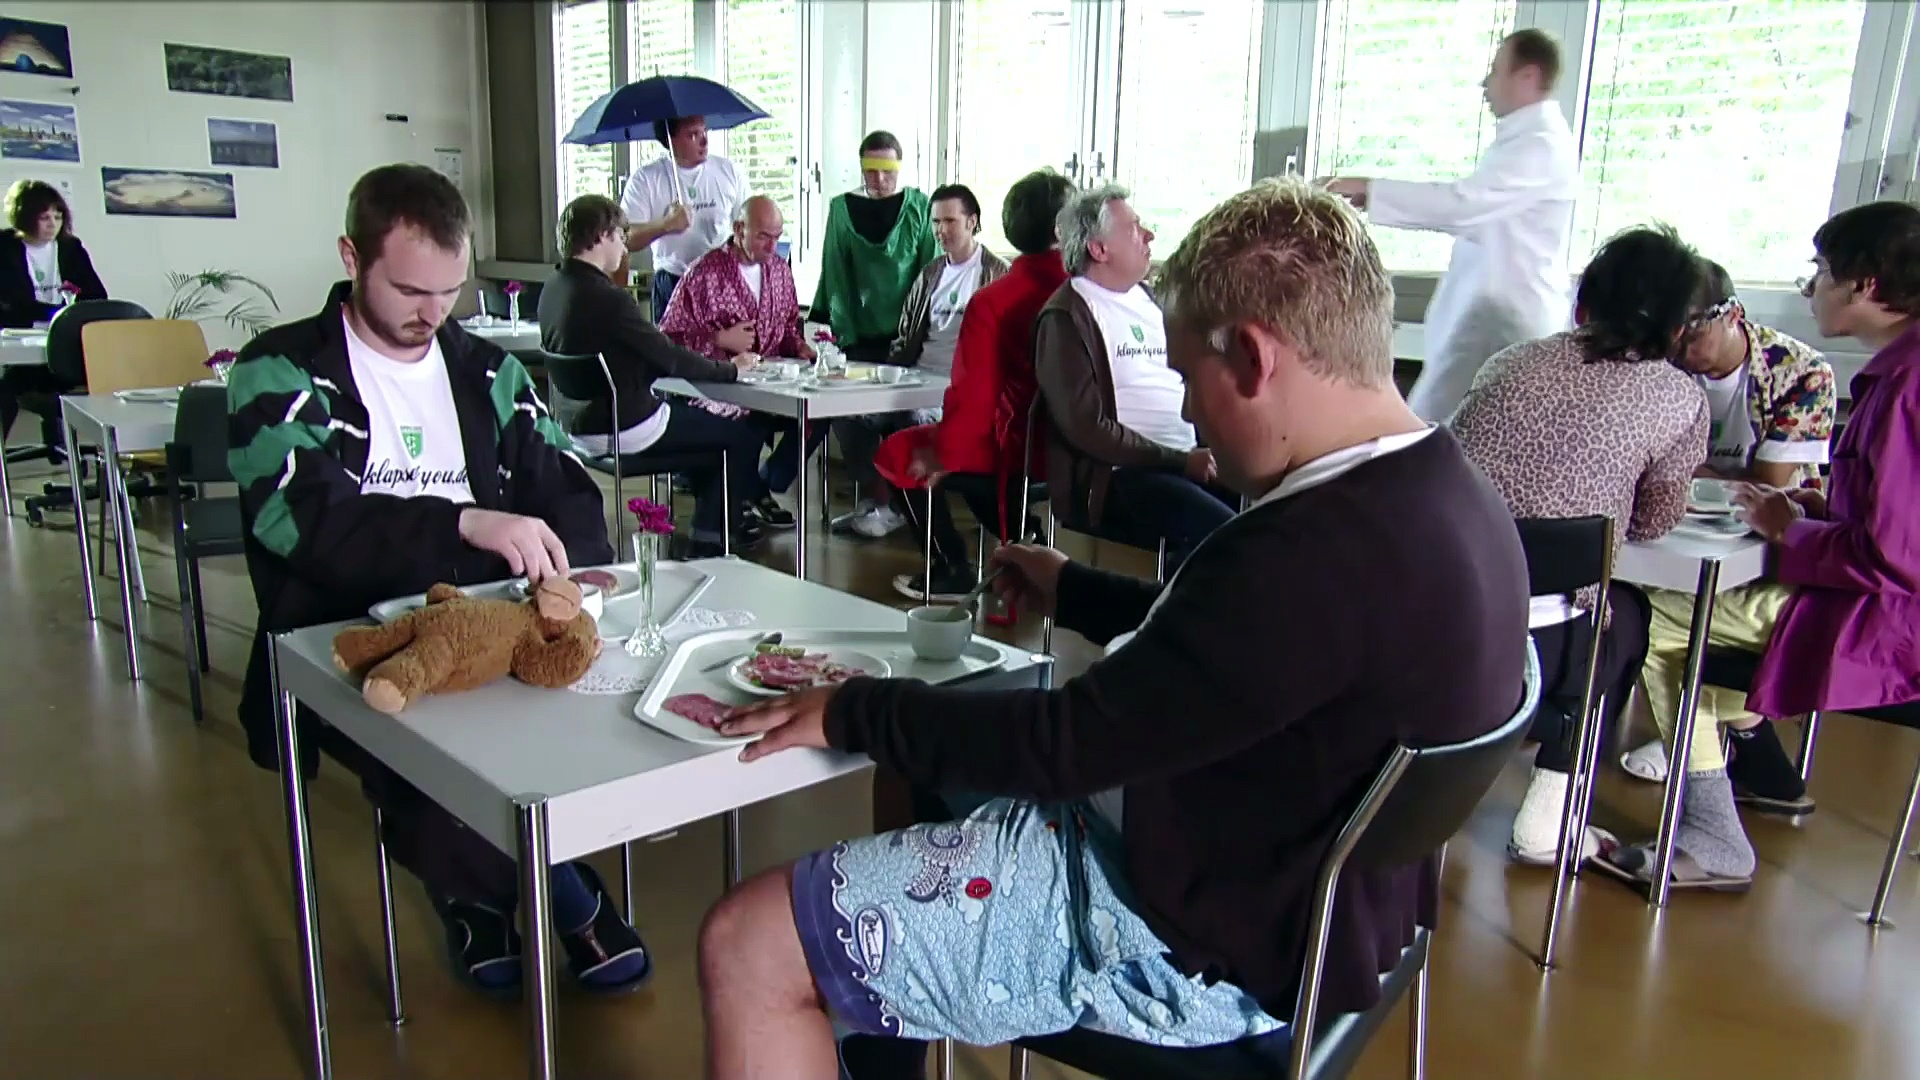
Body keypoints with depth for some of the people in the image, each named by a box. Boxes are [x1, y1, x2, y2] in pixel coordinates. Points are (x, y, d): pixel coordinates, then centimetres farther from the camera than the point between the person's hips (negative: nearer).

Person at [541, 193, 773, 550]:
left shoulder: (553, 290, 4)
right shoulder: (607, 298, -24)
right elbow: (671, 359, -19)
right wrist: (731, 369, -3)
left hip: (579, 423, 10)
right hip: (624, 430, -10)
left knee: (700, 412, 29)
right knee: (744, 427, 4)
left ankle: (709, 516, 38)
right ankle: (712, 533, 16)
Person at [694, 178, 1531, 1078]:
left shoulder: (1324, 550, -33)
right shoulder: (1444, 495, -1)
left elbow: (1065, 745, -26)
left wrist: (852, 711, -11)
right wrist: (1075, 592, 23)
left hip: (1196, 940, -10)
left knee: (747, 946, -7)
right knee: (928, 773, 28)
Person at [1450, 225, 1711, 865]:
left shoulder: (1512, 363, 12)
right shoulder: (1681, 400, 4)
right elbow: (1654, 523, 16)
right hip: (1526, 658, -3)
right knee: (1627, 613, 29)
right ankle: (1544, 822, 28)